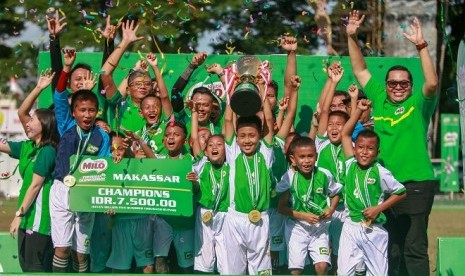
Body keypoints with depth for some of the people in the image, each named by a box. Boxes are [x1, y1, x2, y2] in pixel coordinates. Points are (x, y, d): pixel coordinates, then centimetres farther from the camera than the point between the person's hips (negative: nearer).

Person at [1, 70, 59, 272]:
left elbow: (35, 186, -16)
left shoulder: (47, 151, -13)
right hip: (28, 217, 9)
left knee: (36, 268, -7)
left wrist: (19, 214, -16)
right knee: (26, 266, 11)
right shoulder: (28, 147, 12)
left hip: (39, 219, -9)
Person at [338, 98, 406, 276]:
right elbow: (345, 134, 5)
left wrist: (378, 208, -8)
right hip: (351, 227, 3)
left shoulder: (380, 173, -9)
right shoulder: (351, 165, 2)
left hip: (374, 229, -3)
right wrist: (359, 110, -1)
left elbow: (401, 192, -1)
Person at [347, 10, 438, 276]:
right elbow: (361, 70, 15)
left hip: (415, 184, -5)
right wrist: (352, 38, 5)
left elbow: (432, 82, -18)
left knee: (414, 248, -5)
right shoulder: (379, 99, 11)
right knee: (390, 247, 12)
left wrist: (421, 46, -24)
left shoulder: (419, 103, -1)